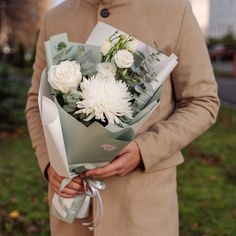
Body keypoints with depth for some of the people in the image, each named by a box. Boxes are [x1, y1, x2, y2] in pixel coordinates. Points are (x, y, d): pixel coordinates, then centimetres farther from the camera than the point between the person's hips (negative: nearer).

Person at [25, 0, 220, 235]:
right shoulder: (55, 20, 3)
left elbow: (202, 105, -4)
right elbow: (39, 104, 10)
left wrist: (143, 152, -20)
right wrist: (51, 164, -9)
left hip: (141, 187, -3)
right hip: (74, 186, 3)